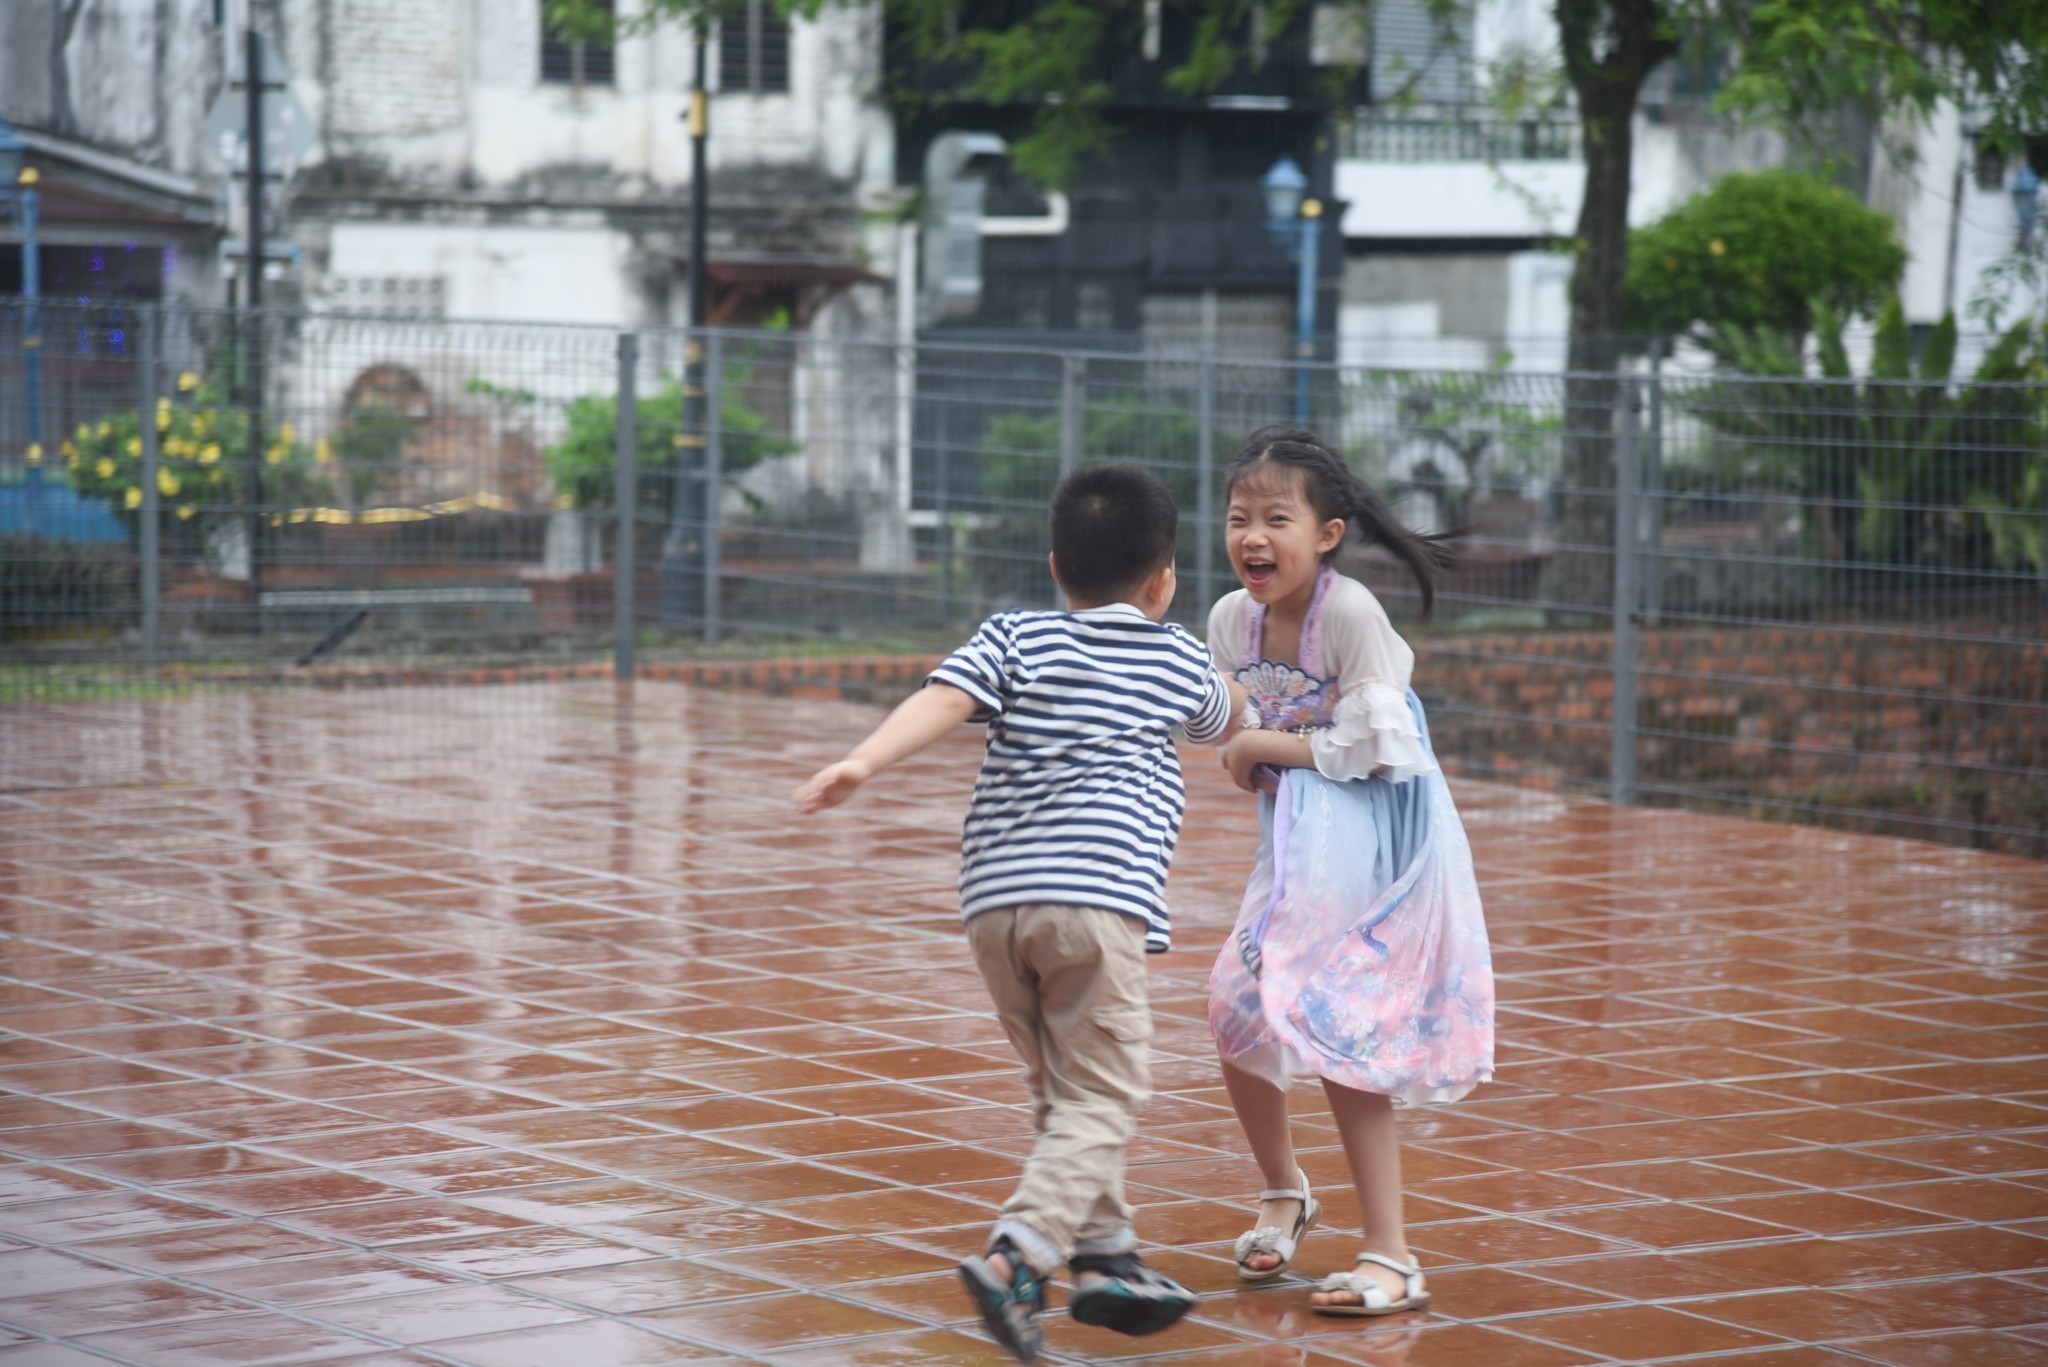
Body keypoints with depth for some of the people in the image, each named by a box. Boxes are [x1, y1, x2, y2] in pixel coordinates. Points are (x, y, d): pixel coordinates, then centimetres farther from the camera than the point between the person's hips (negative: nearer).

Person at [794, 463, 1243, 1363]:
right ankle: (1016, 1259, -22)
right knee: (1101, 1096, -3)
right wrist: (1230, 691, 57)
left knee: (1059, 1088, 19)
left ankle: (1106, 1257, 21)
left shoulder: (1015, 638, 13)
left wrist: (863, 762, -18)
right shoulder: (1180, 661, 13)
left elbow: (943, 699, -7)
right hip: (1097, 895, -4)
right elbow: (1222, 724, 35)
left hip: (995, 896, 4)